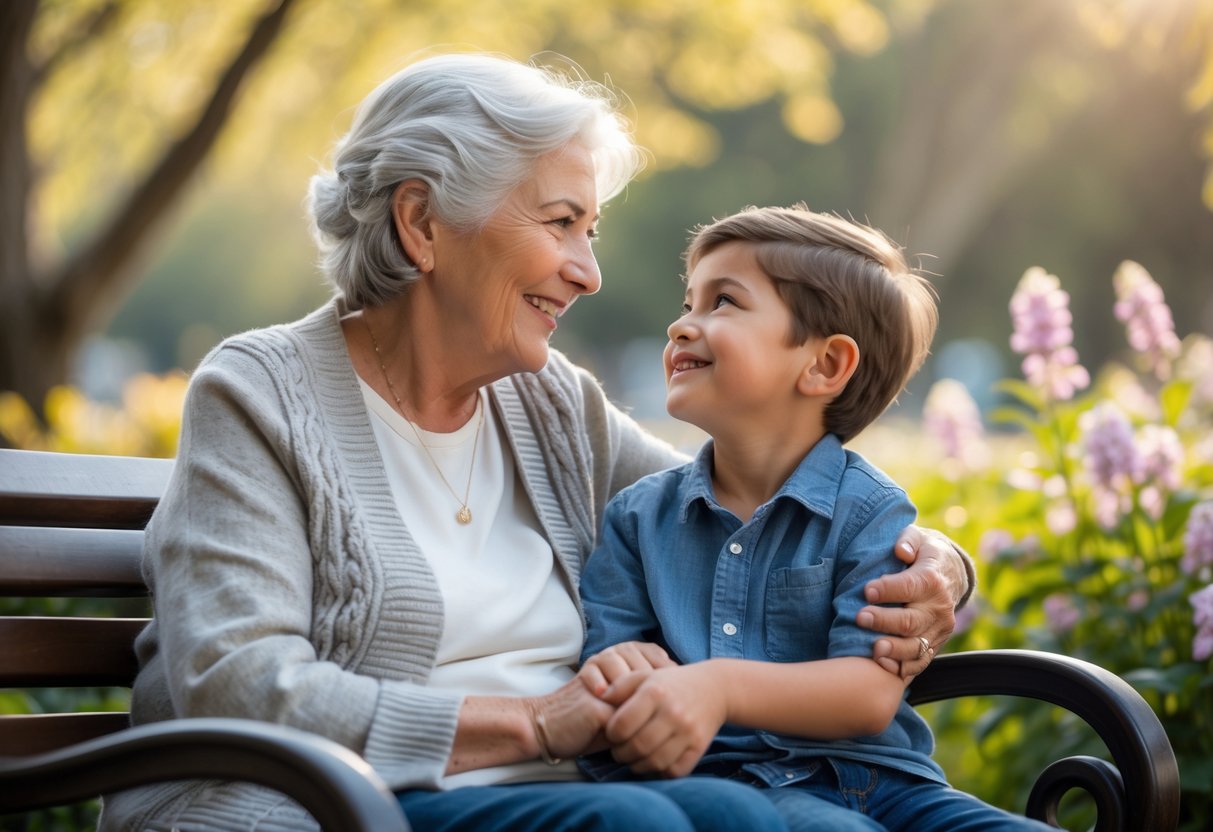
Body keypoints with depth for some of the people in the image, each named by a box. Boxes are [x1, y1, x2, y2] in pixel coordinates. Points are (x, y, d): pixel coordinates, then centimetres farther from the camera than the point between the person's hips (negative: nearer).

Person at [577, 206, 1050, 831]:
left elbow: (872, 692, -10)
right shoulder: (640, 515, 14)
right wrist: (614, 670, -19)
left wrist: (720, 686, -26)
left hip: (868, 775, 1)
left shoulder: (869, 511, 3)